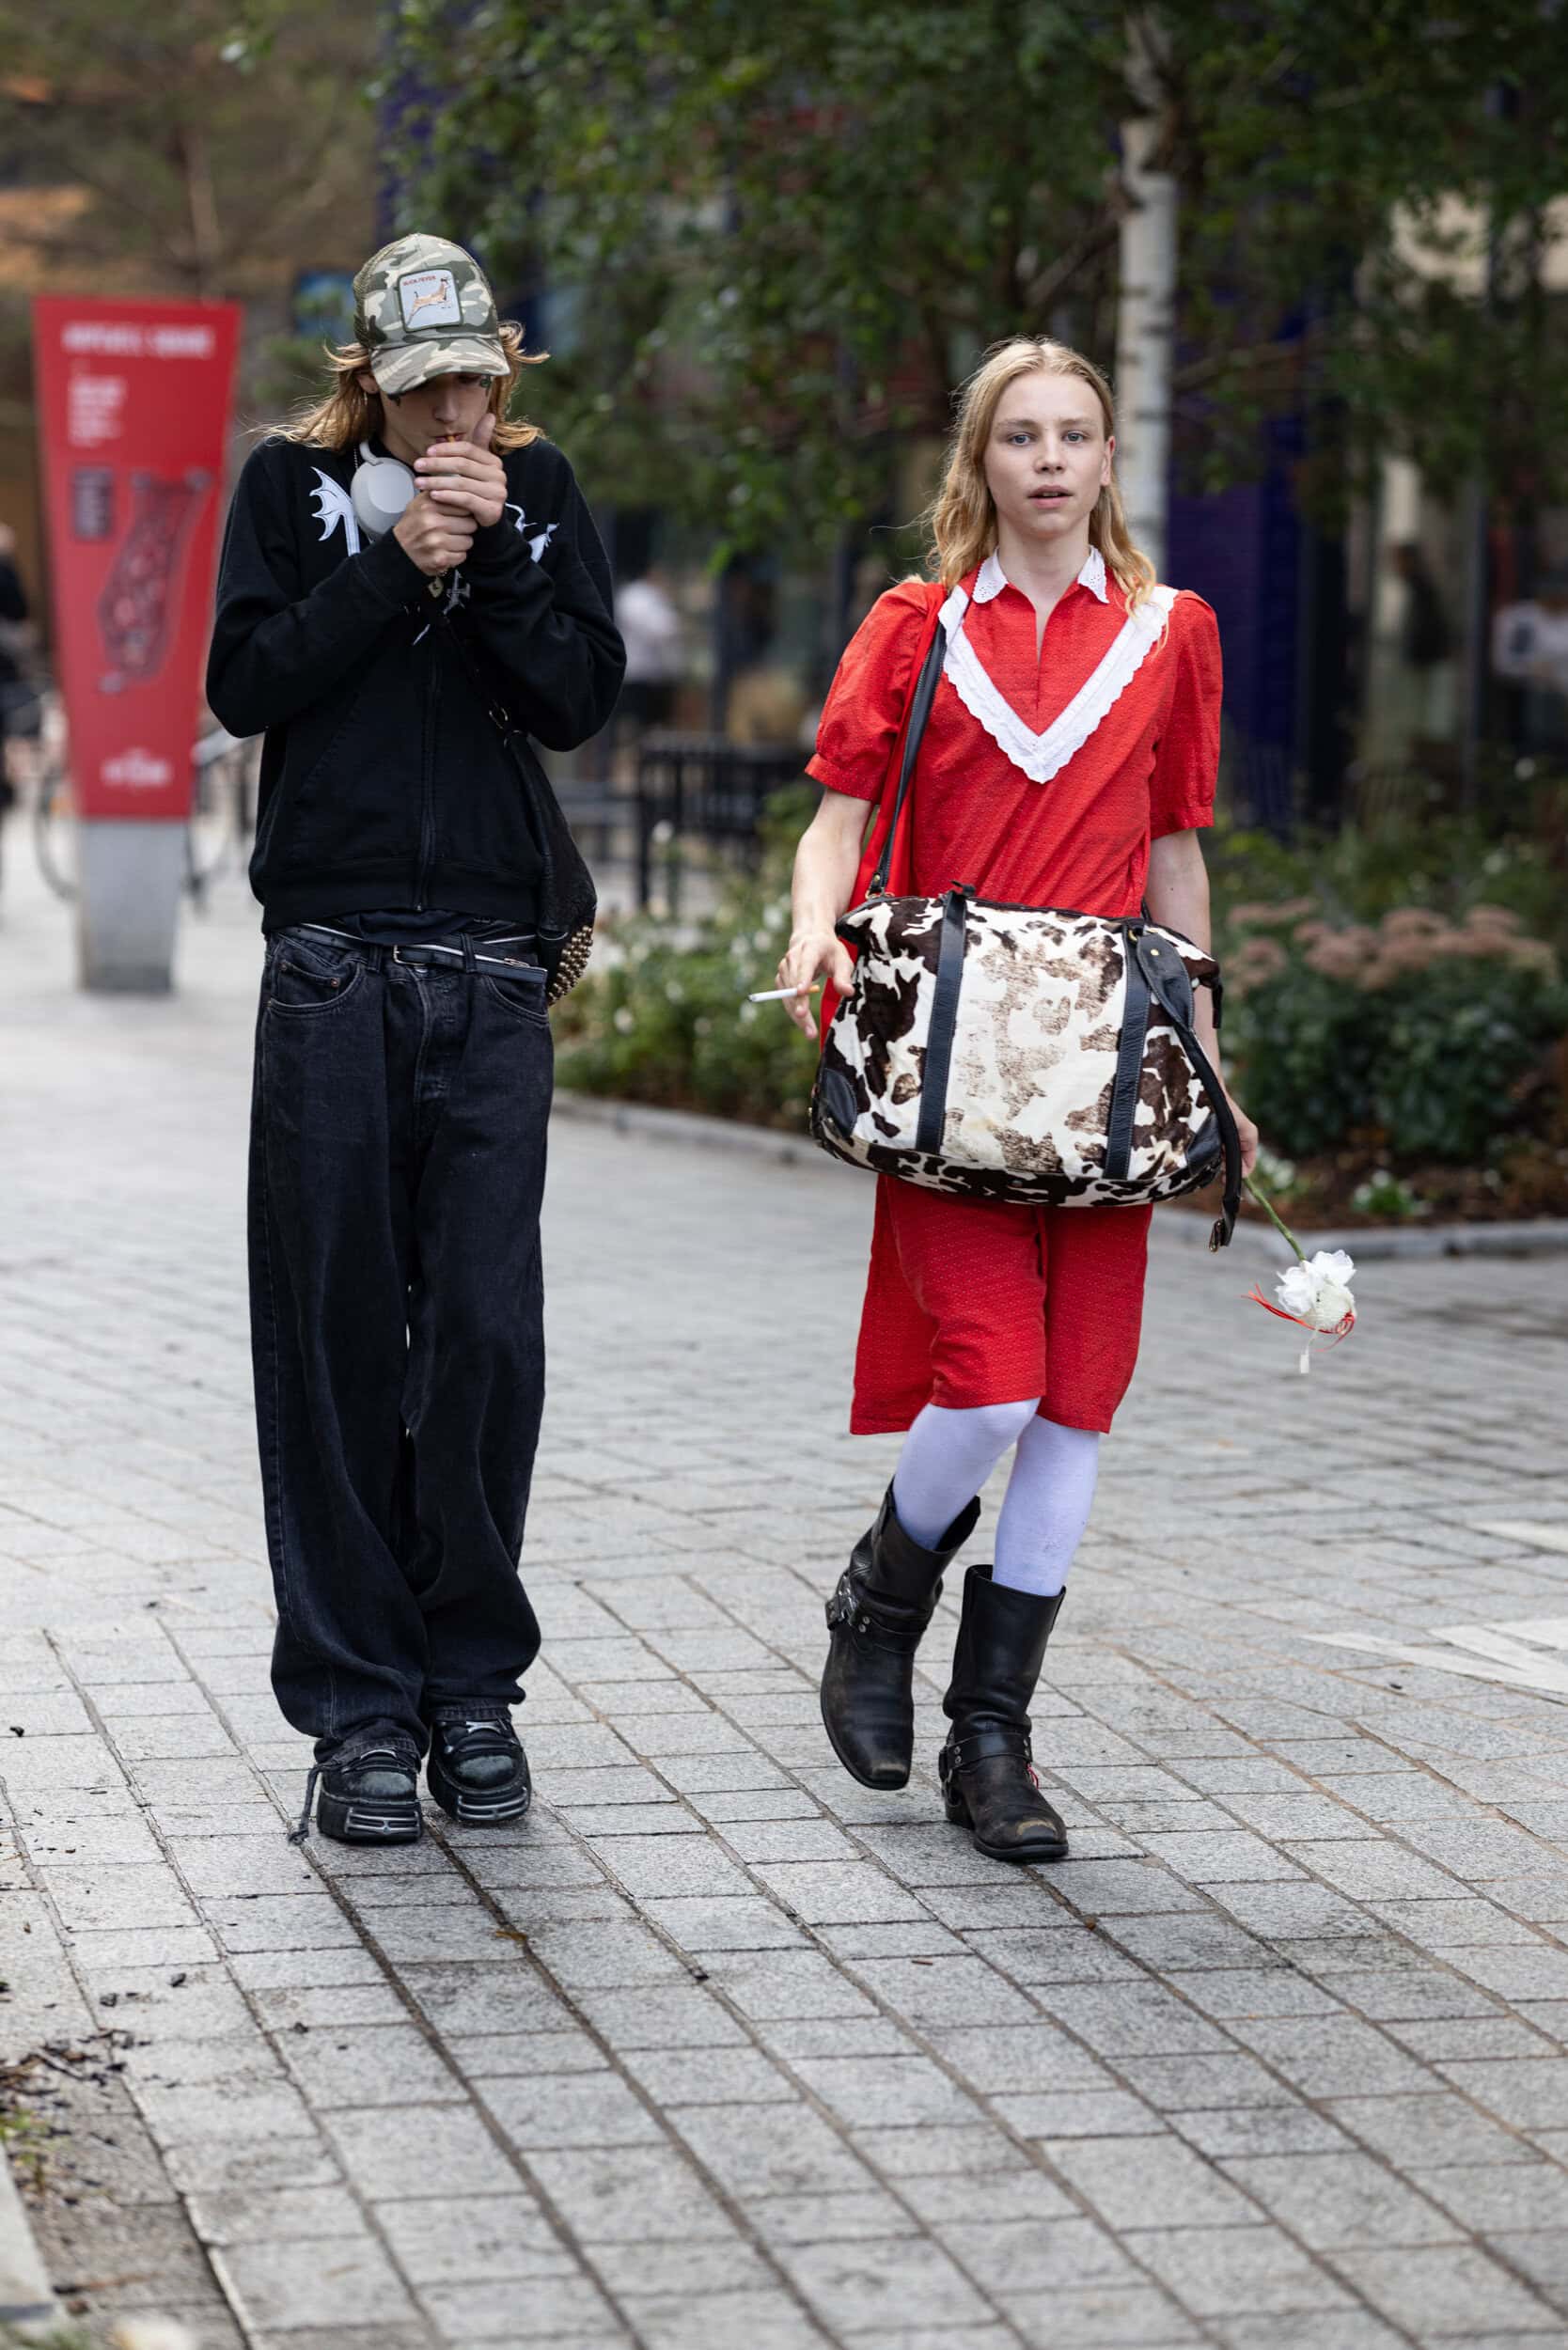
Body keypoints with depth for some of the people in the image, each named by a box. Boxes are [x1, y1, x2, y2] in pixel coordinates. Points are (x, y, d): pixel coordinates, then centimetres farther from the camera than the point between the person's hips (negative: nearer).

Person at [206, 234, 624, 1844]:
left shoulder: (537, 486, 10)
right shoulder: (294, 481, 7)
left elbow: (581, 699, 1)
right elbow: (245, 682, -5)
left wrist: (491, 553, -10)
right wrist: (395, 565, -11)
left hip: (493, 974, 1)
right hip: (332, 965, -1)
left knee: (488, 1330, -3)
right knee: (339, 1333, -1)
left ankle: (471, 1677, 11)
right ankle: (359, 1703, 6)